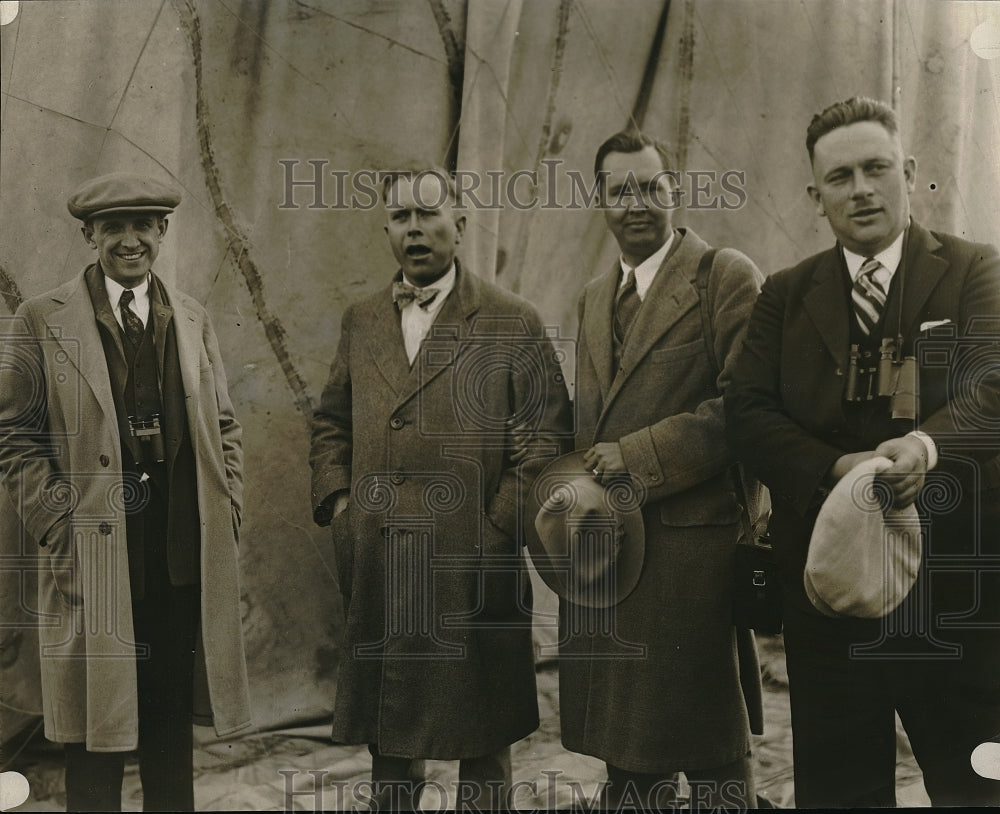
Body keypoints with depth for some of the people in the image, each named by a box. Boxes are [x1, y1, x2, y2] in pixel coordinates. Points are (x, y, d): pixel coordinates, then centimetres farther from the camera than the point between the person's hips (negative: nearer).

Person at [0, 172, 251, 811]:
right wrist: (59, 526, -10)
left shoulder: (194, 320, 12)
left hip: (186, 559, 4)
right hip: (95, 560, -3)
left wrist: (227, 509, 5)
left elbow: (223, 426, 15)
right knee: (97, 725, 5)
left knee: (173, 717, 13)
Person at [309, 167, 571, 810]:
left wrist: (497, 530, -11)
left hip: (473, 570, -4)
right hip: (377, 570, 4)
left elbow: (547, 437, -6)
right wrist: (335, 500, 5)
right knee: (388, 733, 17)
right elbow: (332, 421, 19)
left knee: (482, 740, 10)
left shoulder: (513, 324, -3)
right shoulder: (361, 322, 11)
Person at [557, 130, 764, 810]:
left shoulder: (728, 276, -5)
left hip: (689, 542, -6)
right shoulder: (595, 296, 19)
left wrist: (641, 455, -15)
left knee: (712, 756, 5)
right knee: (627, 752, 15)